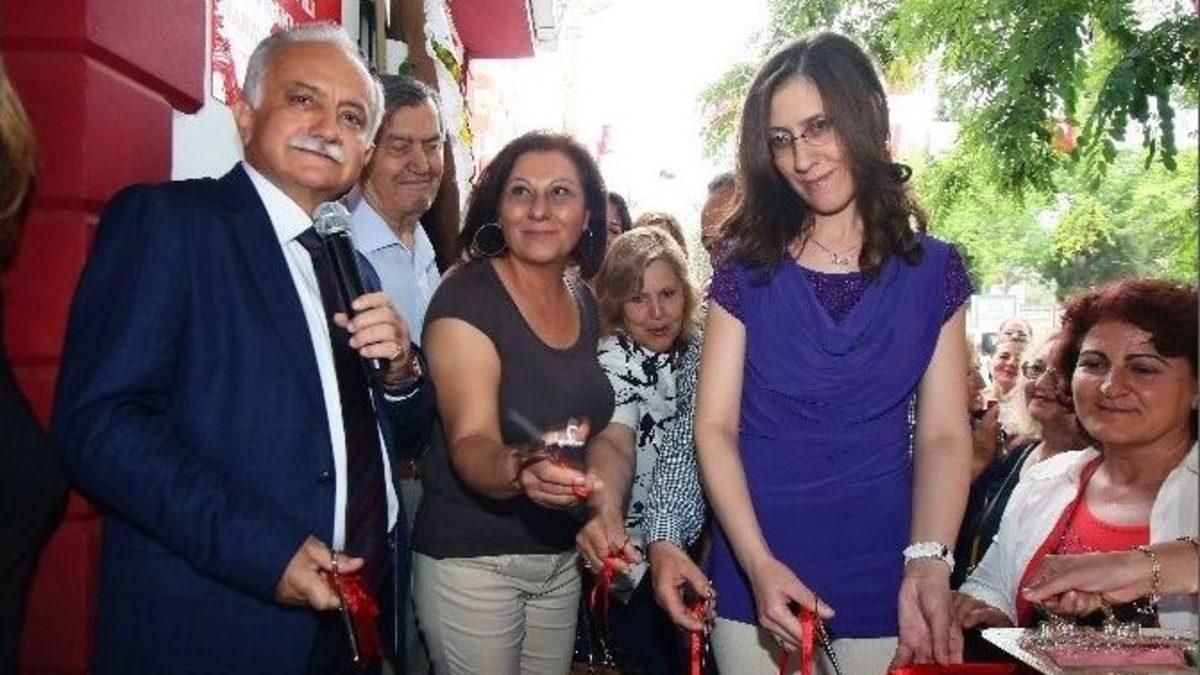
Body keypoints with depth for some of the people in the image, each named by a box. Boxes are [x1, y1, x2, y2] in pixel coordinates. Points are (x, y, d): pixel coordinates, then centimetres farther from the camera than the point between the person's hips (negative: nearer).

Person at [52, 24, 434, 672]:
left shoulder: (353, 259, 12)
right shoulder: (161, 218, -8)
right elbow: (98, 420, -18)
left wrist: (399, 369, -7)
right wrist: (261, 551, -24)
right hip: (212, 619, -6)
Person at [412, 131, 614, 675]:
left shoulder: (583, 301, 3)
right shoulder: (466, 297, -17)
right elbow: (470, 442, -26)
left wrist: (600, 512, 8)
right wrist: (519, 469, -47)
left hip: (563, 558, 6)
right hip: (471, 562, -6)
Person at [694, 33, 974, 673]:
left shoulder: (933, 272, 1)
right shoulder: (747, 271, -2)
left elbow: (944, 434, -3)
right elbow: (715, 426, -6)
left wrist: (928, 563, -18)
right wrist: (759, 563, -19)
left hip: (882, 584, 1)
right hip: (756, 577, 0)